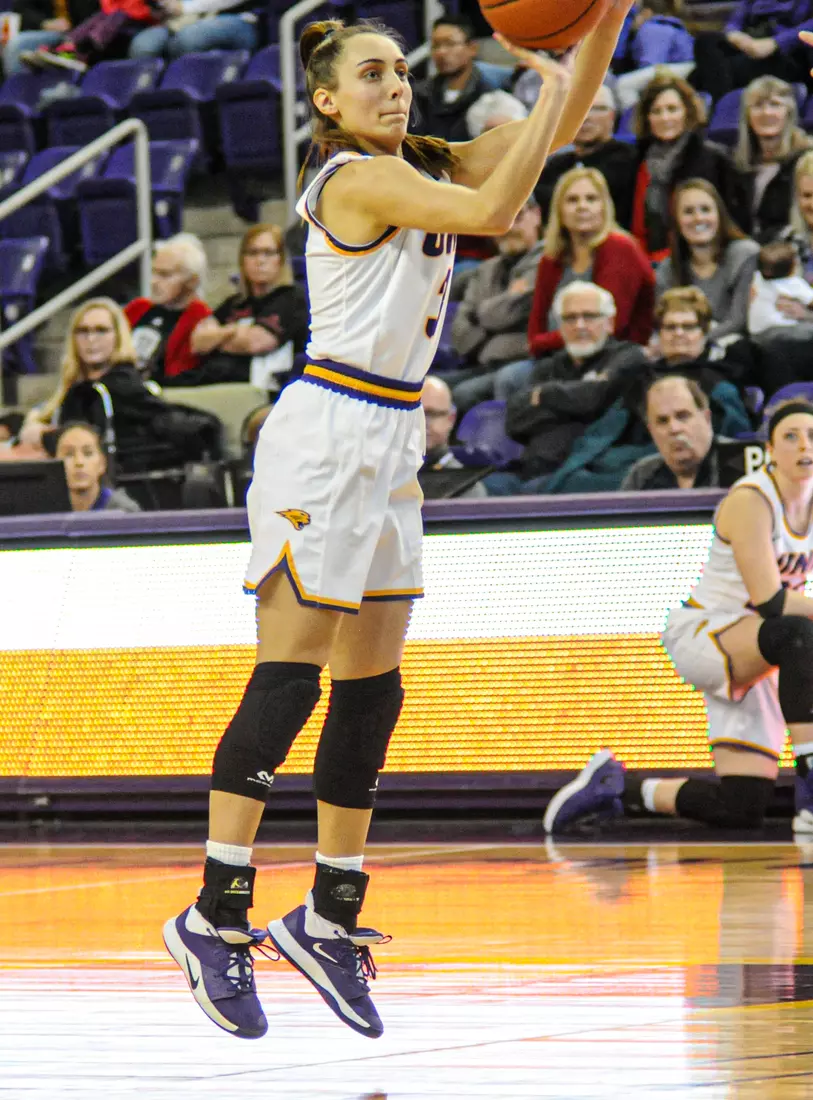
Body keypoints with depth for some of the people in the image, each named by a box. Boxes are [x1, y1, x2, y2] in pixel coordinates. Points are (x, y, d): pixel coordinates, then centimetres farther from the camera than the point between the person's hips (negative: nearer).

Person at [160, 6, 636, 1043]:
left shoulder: (420, 165, 13)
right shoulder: (357, 179, -12)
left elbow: (558, 124, 12)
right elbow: (495, 208, -23)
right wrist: (552, 92, -13)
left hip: (388, 440, 9)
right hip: (327, 432, -9)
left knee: (372, 690, 9)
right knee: (287, 678, -11)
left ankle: (332, 917, 16)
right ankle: (216, 918, -9)